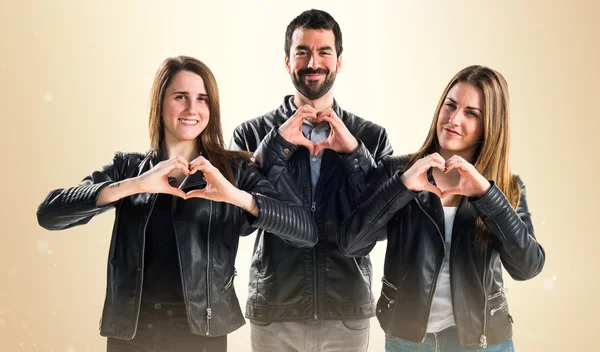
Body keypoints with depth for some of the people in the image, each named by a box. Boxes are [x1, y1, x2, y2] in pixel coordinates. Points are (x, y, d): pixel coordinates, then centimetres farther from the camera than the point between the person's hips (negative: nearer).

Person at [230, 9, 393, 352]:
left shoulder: (371, 137, 1)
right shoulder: (252, 134, 0)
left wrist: (354, 153, -15)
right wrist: (276, 145, -16)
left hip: (348, 313, 1)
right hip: (274, 313, 0)